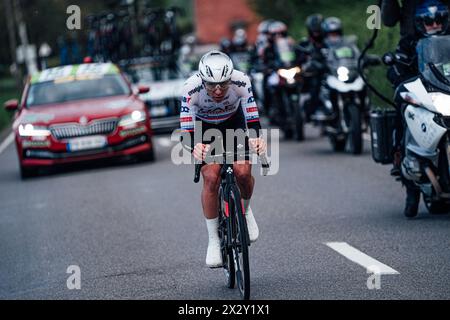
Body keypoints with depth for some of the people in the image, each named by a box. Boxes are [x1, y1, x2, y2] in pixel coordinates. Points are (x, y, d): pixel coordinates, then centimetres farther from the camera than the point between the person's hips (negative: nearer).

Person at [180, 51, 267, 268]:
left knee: (243, 172, -20)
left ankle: (245, 210, 14)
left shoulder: (240, 82, -33)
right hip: (204, 126, -1)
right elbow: (186, 130, -36)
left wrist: (255, 138, -51)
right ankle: (213, 241, -7)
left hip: (233, 122, 1)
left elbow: (252, 119, -30)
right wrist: (194, 147, -57)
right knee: (211, 178, -20)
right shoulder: (191, 89, -35)